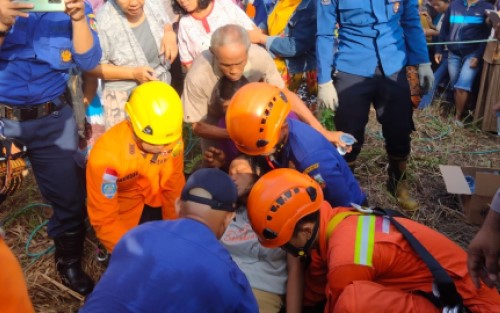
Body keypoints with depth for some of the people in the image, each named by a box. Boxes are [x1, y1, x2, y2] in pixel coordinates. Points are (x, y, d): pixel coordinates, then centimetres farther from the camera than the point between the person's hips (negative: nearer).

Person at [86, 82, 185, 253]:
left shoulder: (172, 139, -23)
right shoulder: (107, 154, -32)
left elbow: (174, 189, -8)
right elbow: (104, 219, -23)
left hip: (156, 205, 3)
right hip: (123, 214, -3)